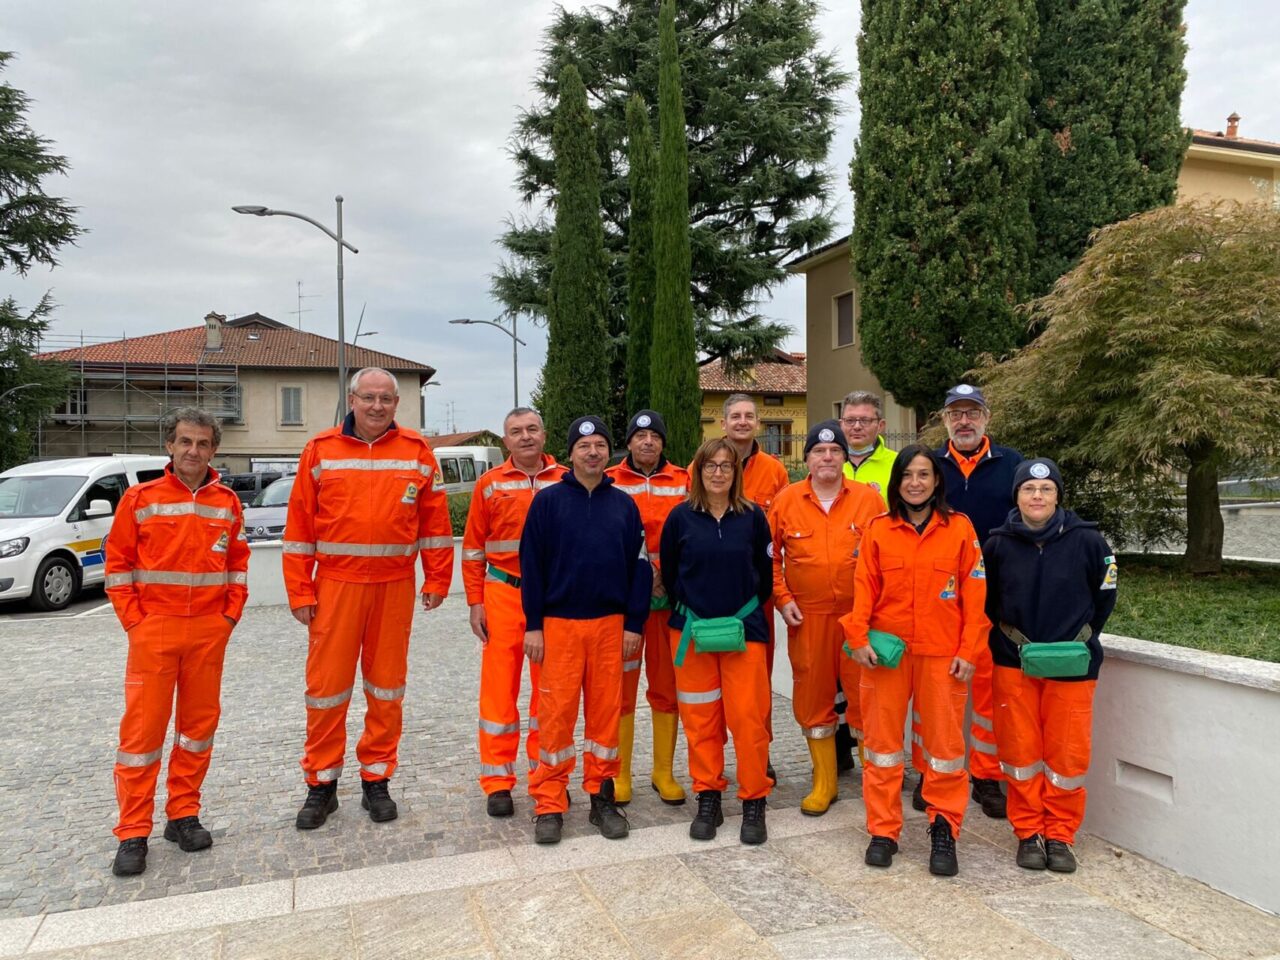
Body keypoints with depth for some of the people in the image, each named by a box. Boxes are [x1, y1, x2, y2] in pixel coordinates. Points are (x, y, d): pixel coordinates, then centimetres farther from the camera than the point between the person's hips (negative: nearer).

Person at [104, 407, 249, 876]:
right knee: (143, 728, -1)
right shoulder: (140, 499, 0)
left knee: (200, 724, 9)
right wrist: (134, 621, -5)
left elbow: (238, 563, 11)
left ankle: (183, 816, 23)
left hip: (209, 632, 3)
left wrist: (230, 614, 2)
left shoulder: (227, 503, 6)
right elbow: (118, 564, 1)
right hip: (154, 631, -2)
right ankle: (133, 834, 9)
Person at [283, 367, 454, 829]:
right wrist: (300, 591, -2)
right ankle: (322, 784, 20)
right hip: (336, 584, -1)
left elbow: (435, 521, 5)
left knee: (387, 686, 9)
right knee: (326, 686, 3)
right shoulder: (320, 451, 2)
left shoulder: (417, 452, 3)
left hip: (395, 586, 1)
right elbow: (299, 526, 2)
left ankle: (376, 780, 24)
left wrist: (437, 580, 3)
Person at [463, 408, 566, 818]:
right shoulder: (490, 484, 3)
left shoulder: (565, 481, 3)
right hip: (504, 595, -1)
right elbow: (474, 548, 5)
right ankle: (497, 782, 13)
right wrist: (475, 602, 0)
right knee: (500, 686, 2)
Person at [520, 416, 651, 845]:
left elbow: (639, 567, 7)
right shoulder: (548, 501, 0)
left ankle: (602, 797, 22)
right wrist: (533, 624, -5)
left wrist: (634, 624, 2)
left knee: (606, 710, 8)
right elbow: (532, 565, -1)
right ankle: (549, 803, 13)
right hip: (559, 624, -2)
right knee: (556, 712, 0)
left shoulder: (624, 504, 7)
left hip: (611, 624, 2)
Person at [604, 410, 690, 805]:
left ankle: (664, 773, 22)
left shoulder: (683, 481, 5)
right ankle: (620, 774, 18)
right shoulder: (608, 482, 3)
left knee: (667, 685, 8)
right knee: (621, 685, 5)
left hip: (671, 595, 1)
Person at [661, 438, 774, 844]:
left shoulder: (753, 516, -1)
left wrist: (749, 610, 6)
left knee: (749, 718, -1)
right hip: (691, 631, 1)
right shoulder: (681, 517, -2)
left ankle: (754, 803, 14)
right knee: (699, 719, 7)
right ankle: (708, 799, 21)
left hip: (744, 630, 0)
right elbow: (669, 571, 7)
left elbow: (764, 571, 7)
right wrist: (685, 609, 8)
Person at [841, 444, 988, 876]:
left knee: (944, 740, 5)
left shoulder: (960, 528, 1)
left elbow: (975, 594, 1)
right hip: (886, 650, 1)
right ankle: (883, 830, 19)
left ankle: (944, 829, 22)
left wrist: (969, 650, -4)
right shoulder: (878, 529, 3)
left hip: (941, 653, -1)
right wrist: (858, 638, -8)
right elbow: (863, 588, 2)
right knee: (882, 738, 7)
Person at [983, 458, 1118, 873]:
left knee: (1067, 753, 4)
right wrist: (1015, 638, 4)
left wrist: (1079, 641, 2)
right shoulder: (998, 543, -4)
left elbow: (1104, 597, 5)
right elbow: (987, 601, 10)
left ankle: (1060, 833, 22)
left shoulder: (1087, 540, -8)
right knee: (1020, 749, 6)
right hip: (1013, 663, 1)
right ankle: (1028, 831, 21)